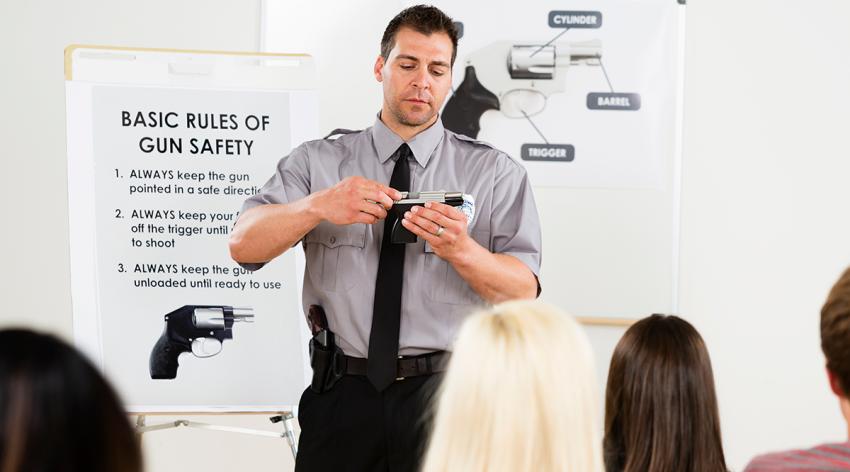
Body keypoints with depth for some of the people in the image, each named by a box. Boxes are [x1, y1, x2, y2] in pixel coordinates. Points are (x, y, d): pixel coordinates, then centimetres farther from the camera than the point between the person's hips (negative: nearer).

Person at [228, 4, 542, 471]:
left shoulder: (496, 172, 5)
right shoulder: (317, 161, 8)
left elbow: (523, 291, -4)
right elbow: (243, 244, -4)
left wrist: (461, 250, -25)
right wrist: (318, 206, -23)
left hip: (445, 396, -1)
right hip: (343, 395, 1)